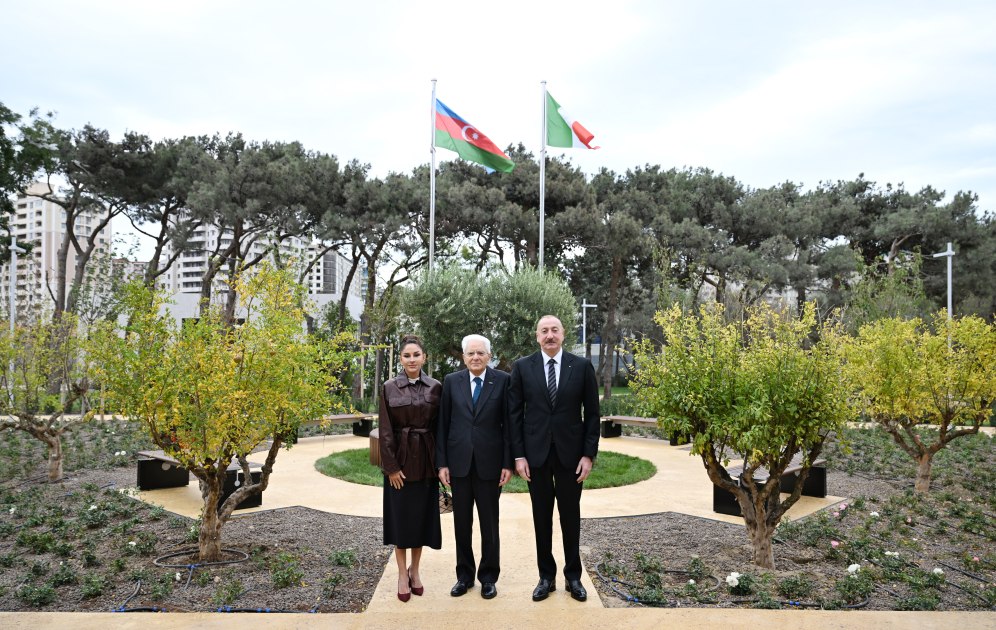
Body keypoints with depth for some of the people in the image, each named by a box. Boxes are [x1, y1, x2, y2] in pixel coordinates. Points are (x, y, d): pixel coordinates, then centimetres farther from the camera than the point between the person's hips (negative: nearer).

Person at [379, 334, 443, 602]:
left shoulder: (435, 387, 0)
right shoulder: (389, 388, -3)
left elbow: (439, 427, 3)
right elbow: (385, 431, -4)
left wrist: (440, 462, -2)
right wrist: (391, 466, -8)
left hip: (425, 459, 1)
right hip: (399, 459, -1)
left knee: (423, 514, 8)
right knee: (400, 515, 4)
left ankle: (415, 570, 25)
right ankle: (402, 574, 19)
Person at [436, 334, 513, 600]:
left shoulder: (503, 381, -2)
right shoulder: (451, 382, 3)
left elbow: (508, 424, -2)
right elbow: (443, 424, 4)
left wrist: (508, 463, -6)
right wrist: (442, 463, -1)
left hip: (489, 463, -2)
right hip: (459, 463, 2)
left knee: (489, 523, 9)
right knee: (462, 522, 12)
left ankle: (488, 577, 26)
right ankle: (464, 575, 29)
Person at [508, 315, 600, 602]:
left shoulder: (582, 366, -1)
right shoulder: (522, 367, -1)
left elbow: (592, 413, 1)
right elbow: (515, 414, 1)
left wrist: (589, 454, -4)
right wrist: (518, 455, -4)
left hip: (570, 452, 0)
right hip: (536, 453, 0)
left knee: (571, 516, 10)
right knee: (542, 517, 10)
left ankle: (573, 576, 27)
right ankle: (546, 576, 25)